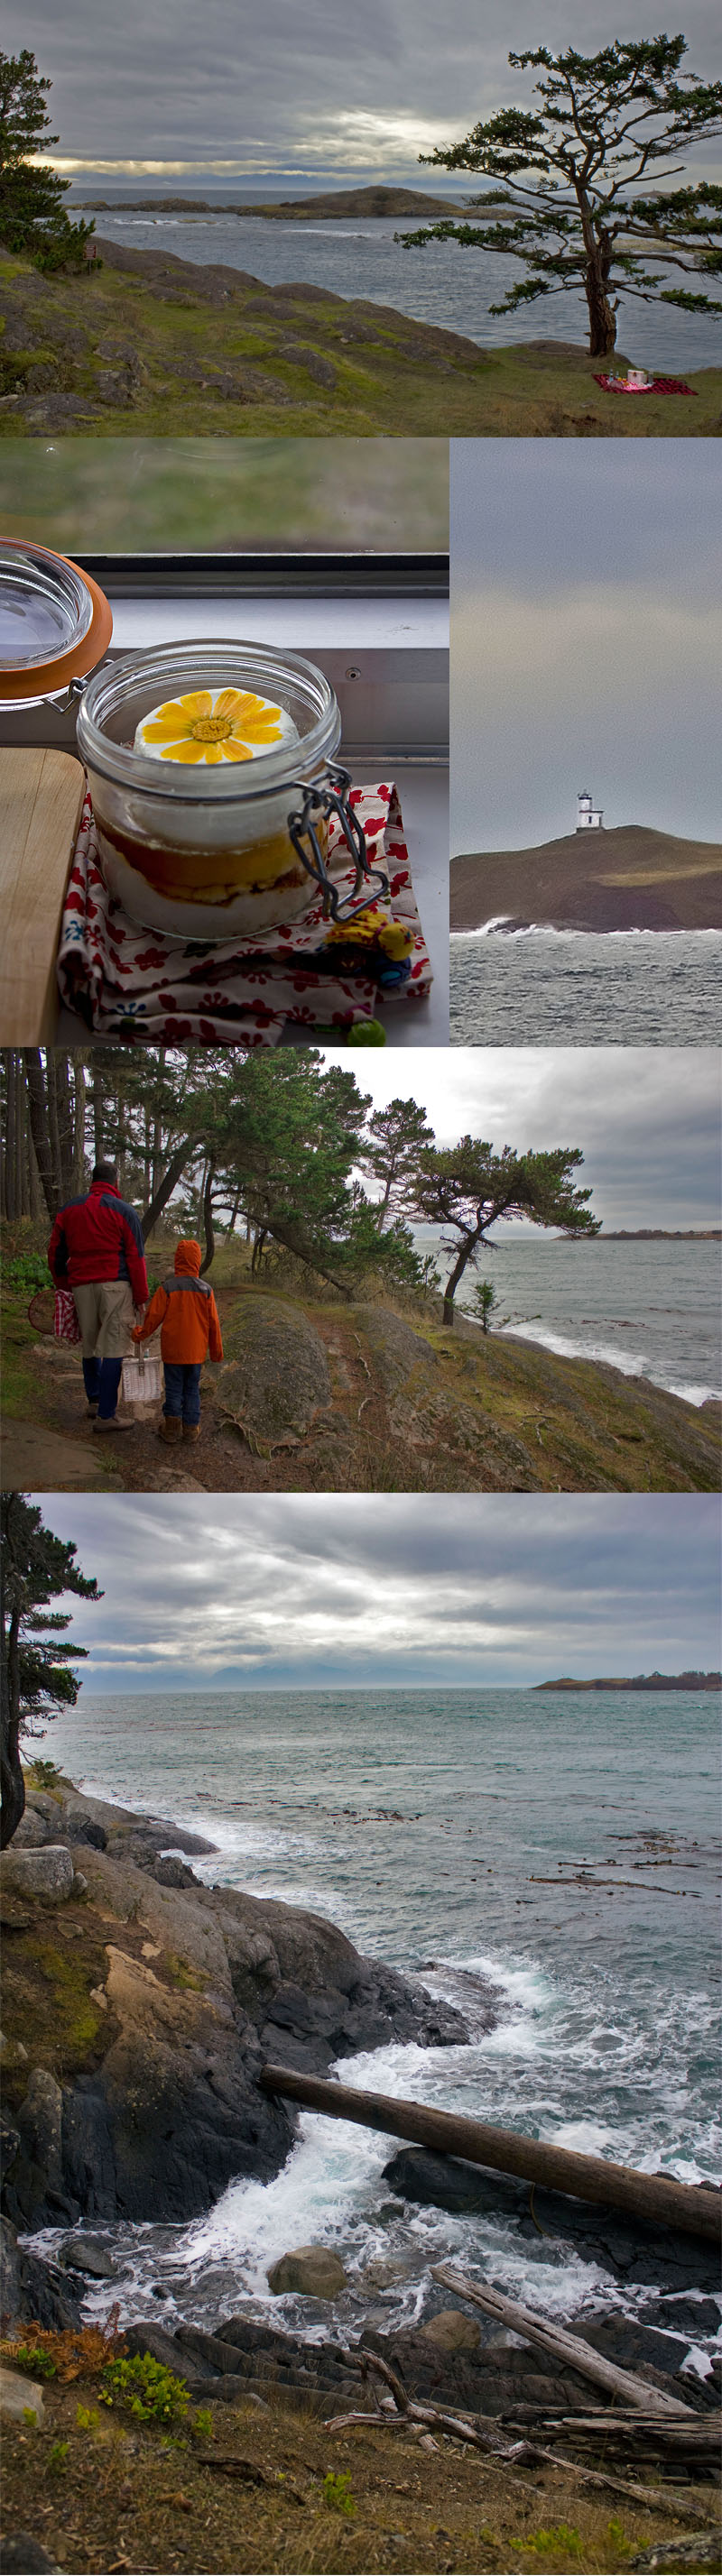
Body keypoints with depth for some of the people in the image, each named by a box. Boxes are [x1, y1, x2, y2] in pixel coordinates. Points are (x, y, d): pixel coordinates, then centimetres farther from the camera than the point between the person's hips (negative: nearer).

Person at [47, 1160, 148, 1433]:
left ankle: (94, 1400, 31)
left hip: (81, 1287, 5)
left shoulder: (69, 1210, 12)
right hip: (115, 1286, -5)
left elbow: (55, 1255, 15)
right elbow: (135, 1257, -4)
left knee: (90, 1346, 19)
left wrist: (63, 1287, 26)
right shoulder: (124, 1211, -1)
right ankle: (105, 1415, -10)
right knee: (113, 1349, -6)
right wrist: (141, 1297, 1)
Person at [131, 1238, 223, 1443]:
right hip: (196, 1350, 2)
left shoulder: (167, 1288, -10)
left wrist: (140, 1334, 15)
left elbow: (154, 1316, -3)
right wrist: (216, 1349, 13)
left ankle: (172, 1427, 5)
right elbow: (213, 1322, 2)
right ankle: (191, 1427, 10)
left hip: (172, 1349, -2)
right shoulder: (206, 1290, -3)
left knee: (174, 1388, 6)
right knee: (192, 1388, 11)